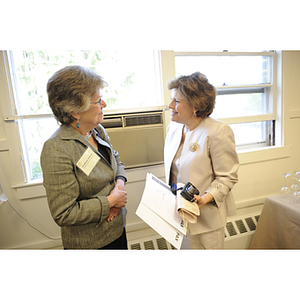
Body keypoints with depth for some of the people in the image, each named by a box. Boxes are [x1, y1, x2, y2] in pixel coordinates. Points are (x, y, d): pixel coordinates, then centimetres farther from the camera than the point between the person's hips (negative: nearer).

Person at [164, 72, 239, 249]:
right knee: (181, 247, 23)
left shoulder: (218, 132, -20)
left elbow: (228, 177, -15)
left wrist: (207, 197, -29)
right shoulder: (174, 126, 1)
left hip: (205, 217, -6)